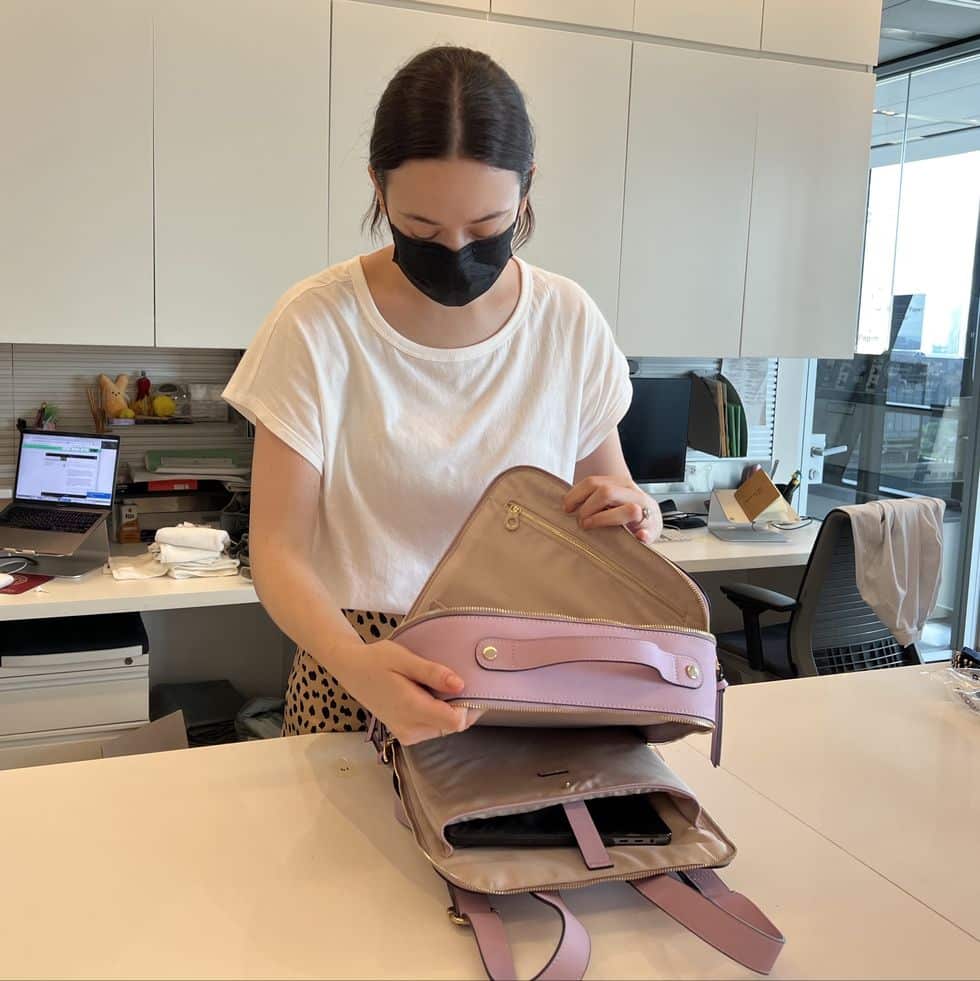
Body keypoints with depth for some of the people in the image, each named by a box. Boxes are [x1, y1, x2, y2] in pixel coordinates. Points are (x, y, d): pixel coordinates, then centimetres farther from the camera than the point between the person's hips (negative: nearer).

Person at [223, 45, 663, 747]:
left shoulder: (570, 322, -6)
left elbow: (610, 488, 6)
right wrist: (355, 662, -34)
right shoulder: (318, 326, -14)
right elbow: (280, 549, -14)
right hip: (359, 672, -1)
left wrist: (635, 513, -19)